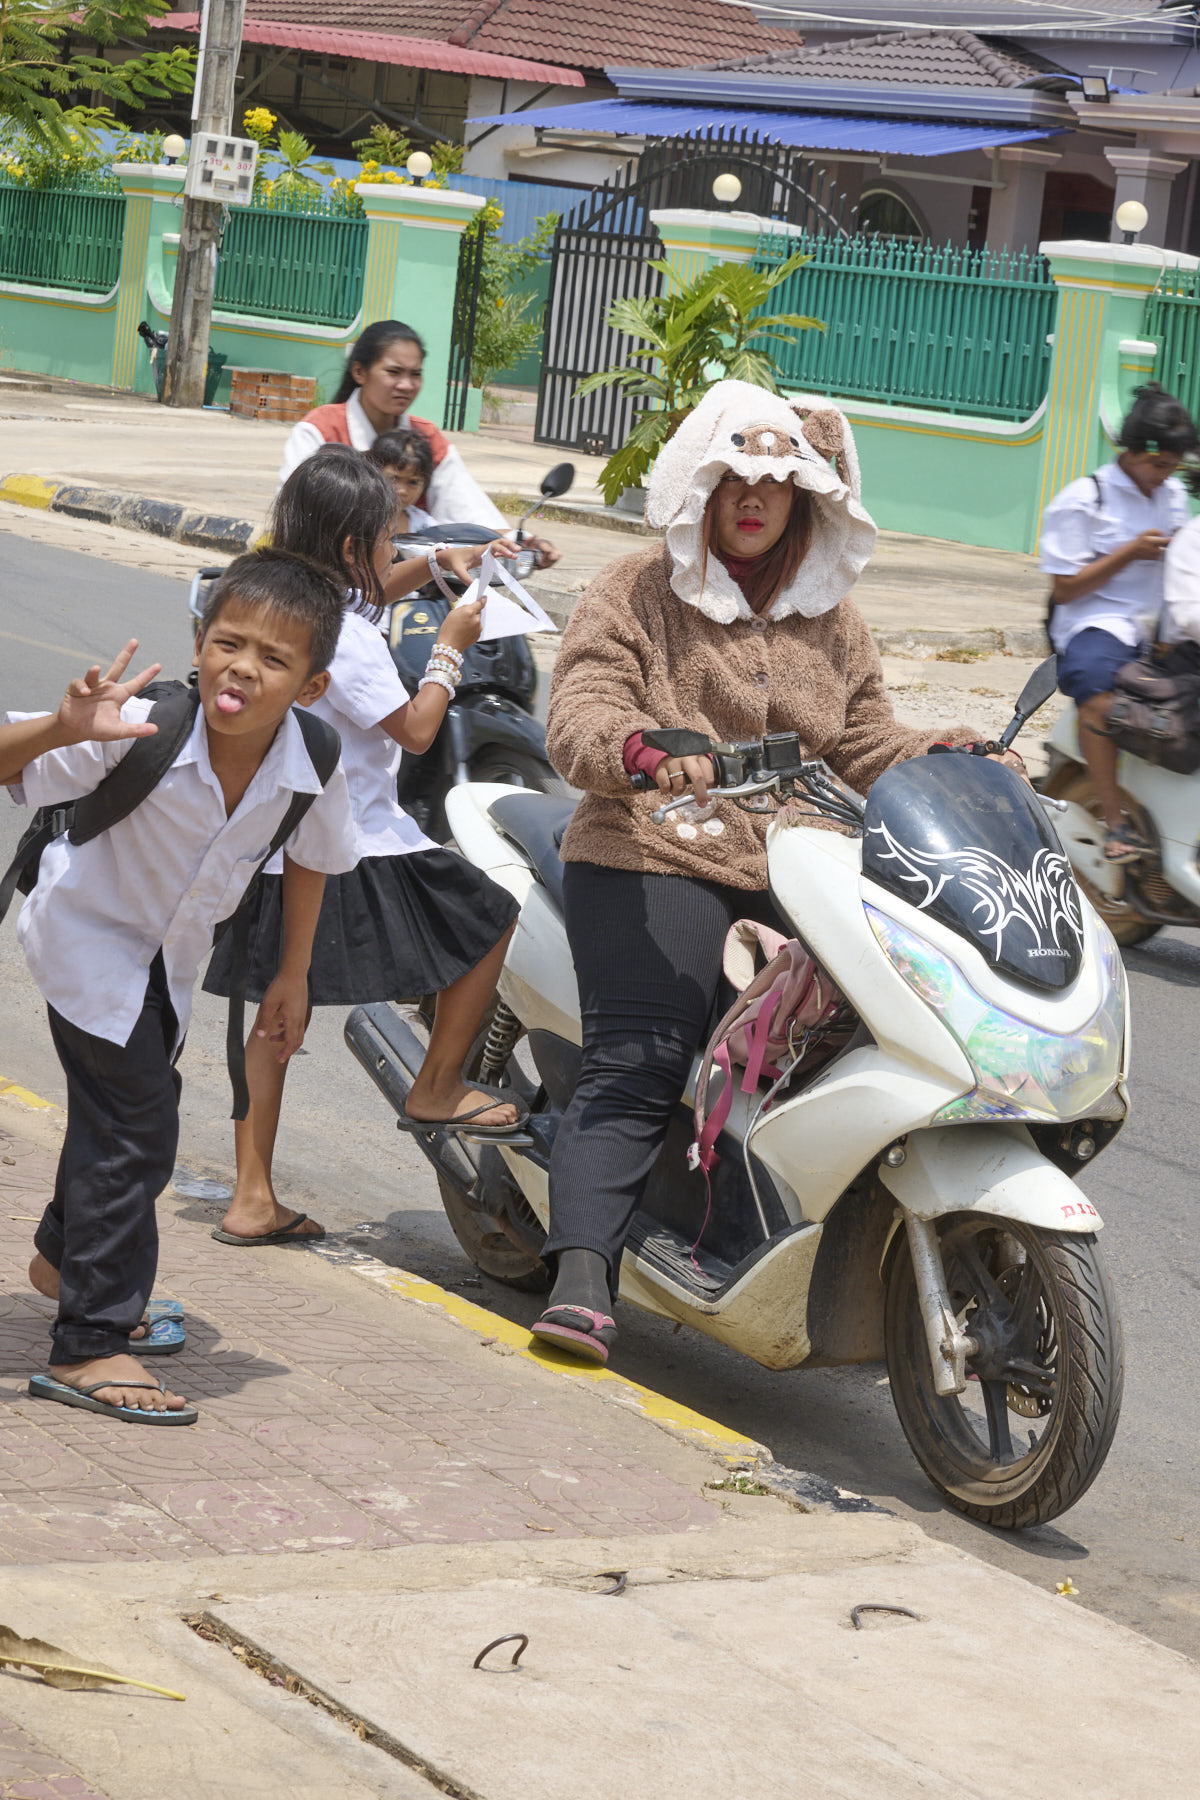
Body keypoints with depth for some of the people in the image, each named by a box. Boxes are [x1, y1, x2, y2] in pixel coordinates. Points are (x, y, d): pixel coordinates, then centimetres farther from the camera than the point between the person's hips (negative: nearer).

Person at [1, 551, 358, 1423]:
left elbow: (312, 854, -2)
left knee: (131, 1101, 26)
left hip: (173, 953, 6)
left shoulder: (312, 762, -24)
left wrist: (293, 976, 7)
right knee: (137, 1121, -15)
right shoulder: (142, 730, -37)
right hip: (90, 935, -6)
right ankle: (89, 1348, -4)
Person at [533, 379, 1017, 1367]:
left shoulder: (832, 620, 21)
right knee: (637, 1063, -22)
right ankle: (582, 1275, -29)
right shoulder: (638, 593, 5)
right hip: (655, 856, -5)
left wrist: (947, 756, 0)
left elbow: (865, 745, 21)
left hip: (797, 868, 5)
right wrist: (643, 748, -30)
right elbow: (578, 718, -8)